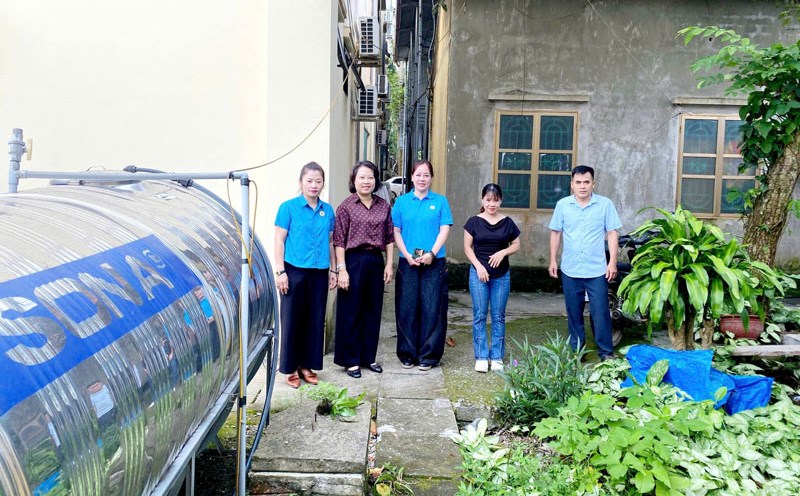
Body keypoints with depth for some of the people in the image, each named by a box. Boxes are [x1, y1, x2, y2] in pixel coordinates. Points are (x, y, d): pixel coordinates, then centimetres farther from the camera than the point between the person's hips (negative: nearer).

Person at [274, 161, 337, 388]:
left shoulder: (327, 210, 7)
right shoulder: (288, 207, -5)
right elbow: (279, 241, -5)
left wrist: (333, 270, 11)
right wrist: (280, 271, -10)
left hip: (319, 273, 4)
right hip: (295, 271, -4)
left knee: (315, 319, 10)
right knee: (292, 320, 4)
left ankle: (307, 365, 24)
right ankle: (291, 368, 15)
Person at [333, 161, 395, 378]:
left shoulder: (384, 206, 7)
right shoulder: (346, 206, -4)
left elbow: (389, 238, 10)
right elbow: (339, 241, -7)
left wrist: (389, 264, 5)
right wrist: (341, 269, -12)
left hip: (376, 261, 4)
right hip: (353, 261, -4)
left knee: (373, 311, 11)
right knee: (351, 313, 3)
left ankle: (369, 357, 24)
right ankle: (351, 360, 15)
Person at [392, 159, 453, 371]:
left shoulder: (440, 201, 5)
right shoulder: (401, 202, 8)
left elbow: (444, 230, -1)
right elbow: (396, 232, 4)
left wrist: (431, 254, -14)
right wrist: (408, 255, -9)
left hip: (434, 263, -1)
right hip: (407, 263, 1)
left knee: (432, 309, 1)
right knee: (407, 308, 4)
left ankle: (428, 355, 11)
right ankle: (407, 354, 15)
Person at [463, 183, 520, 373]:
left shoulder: (507, 223, 2)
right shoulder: (474, 222, -1)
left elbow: (516, 245, 9)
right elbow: (467, 247, 1)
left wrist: (503, 252, -10)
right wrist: (478, 266, -10)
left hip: (502, 275, 1)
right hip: (478, 273, -1)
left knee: (499, 316, 6)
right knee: (479, 315, 2)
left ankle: (497, 356, 16)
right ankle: (481, 357, 10)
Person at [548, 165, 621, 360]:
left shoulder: (605, 204, -4)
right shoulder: (562, 205, 1)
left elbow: (612, 233, -2)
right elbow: (556, 233, 7)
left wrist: (613, 262, -7)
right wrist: (553, 260, 5)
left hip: (597, 270, -2)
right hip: (570, 270, 2)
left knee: (600, 311, 1)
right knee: (574, 312, 12)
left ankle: (606, 351, 13)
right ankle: (576, 349, 25)